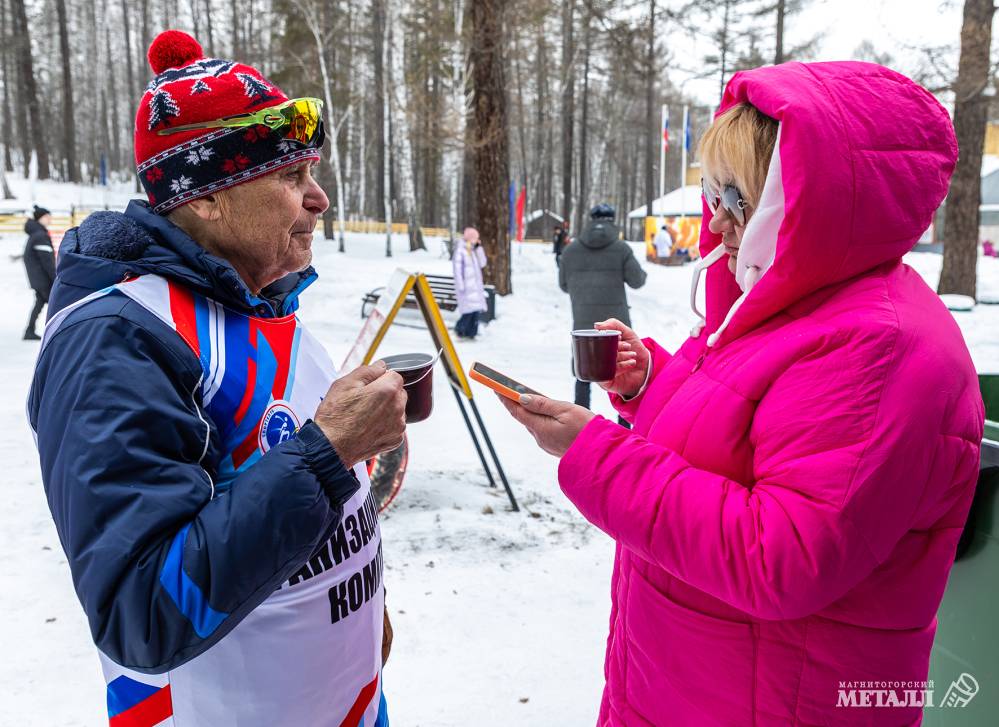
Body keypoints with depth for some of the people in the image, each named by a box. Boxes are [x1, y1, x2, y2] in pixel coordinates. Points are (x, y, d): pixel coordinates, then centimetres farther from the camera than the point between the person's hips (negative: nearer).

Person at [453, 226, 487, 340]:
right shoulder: (460, 250, -8)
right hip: (466, 285, -7)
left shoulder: (474, 250, 14)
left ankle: (470, 333, 6)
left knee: (476, 310, 1)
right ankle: (459, 329, 4)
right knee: (469, 309, -15)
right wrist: (460, 286, -17)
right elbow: (457, 269, -12)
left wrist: (479, 248, 4)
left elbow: (482, 264, 10)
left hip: (476, 285, 7)